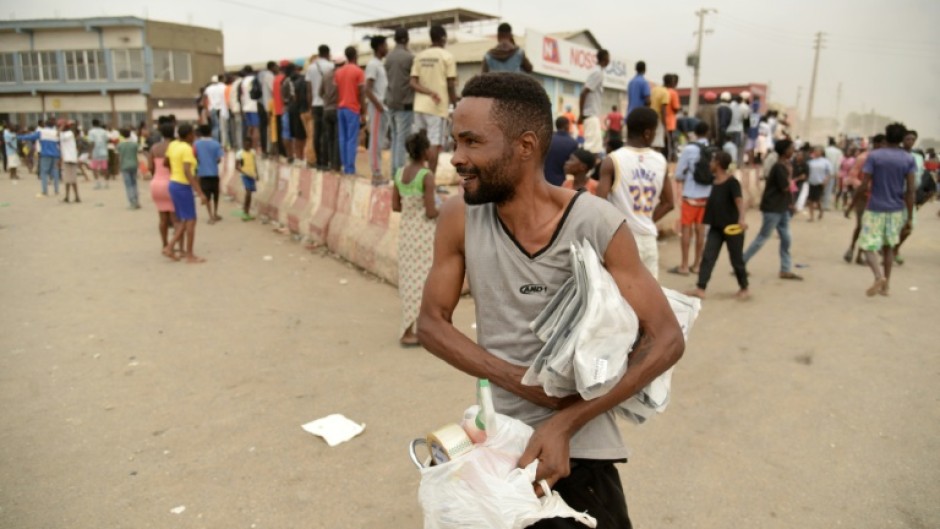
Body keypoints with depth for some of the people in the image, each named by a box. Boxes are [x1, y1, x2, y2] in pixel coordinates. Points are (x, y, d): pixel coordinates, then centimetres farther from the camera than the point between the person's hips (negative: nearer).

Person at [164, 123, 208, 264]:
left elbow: (165, 163, 20)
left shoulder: (173, 144, 7)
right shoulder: (187, 149, -19)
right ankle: (190, 256, 2)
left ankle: (169, 247, 11)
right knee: (191, 220, -1)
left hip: (174, 184, 9)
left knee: (182, 220, 17)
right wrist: (200, 193, -30)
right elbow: (188, 173, -27)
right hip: (183, 186, -9)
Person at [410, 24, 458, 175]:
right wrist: (455, 103, 5)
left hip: (420, 106, 5)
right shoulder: (447, 56, -4)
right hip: (438, 107, -5)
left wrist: (429, 93, -6)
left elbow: (413, 83, 2)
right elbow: (451, 84, -7)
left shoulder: (419, 56, 11)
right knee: (434, 144, -4)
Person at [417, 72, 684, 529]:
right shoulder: (459, 219, -9)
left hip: (579, 455, -3)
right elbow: (431, 323, -2)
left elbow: (666, 340, -14)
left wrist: (564, 423, -22)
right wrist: (518, 380, -16)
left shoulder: (596, 225, -17)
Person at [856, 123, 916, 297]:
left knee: (868, 246, 0)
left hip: (875, 209, -3)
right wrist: (909, 217, 1)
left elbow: (863, 186, -11)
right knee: (889, 247, 17)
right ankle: (885, 285, 19)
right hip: (896, 210, 4)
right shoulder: (909, 159, 0)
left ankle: (879, 276, -26)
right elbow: (910, 190, -3)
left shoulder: (873, 156, -6)